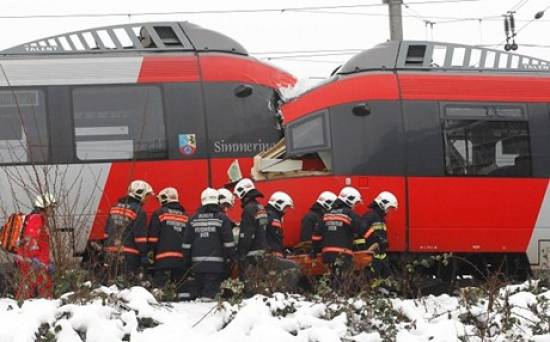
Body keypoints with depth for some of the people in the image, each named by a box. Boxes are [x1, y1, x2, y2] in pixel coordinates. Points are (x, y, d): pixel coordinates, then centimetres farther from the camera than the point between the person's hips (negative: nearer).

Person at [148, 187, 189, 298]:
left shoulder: (159, 214, -1)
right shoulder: (185, 216, 14)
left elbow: (153, 237, -5)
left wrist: (150, 252, -1)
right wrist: (188, 257, 19)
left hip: (163, 257, -4)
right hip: (182, 258, 4)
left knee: (159, 284, -7)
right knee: (180, 285, 8)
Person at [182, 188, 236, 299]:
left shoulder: (193, 219, 9)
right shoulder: (221, 218, -3)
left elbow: (187, 242, 10)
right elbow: (228, 241, -5)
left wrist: (187, 258, 16)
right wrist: (231, 257, 1)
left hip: (197, 262, 4)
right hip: (215, 262, -4)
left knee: (197, 288, 11)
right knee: (211, 289, -7)